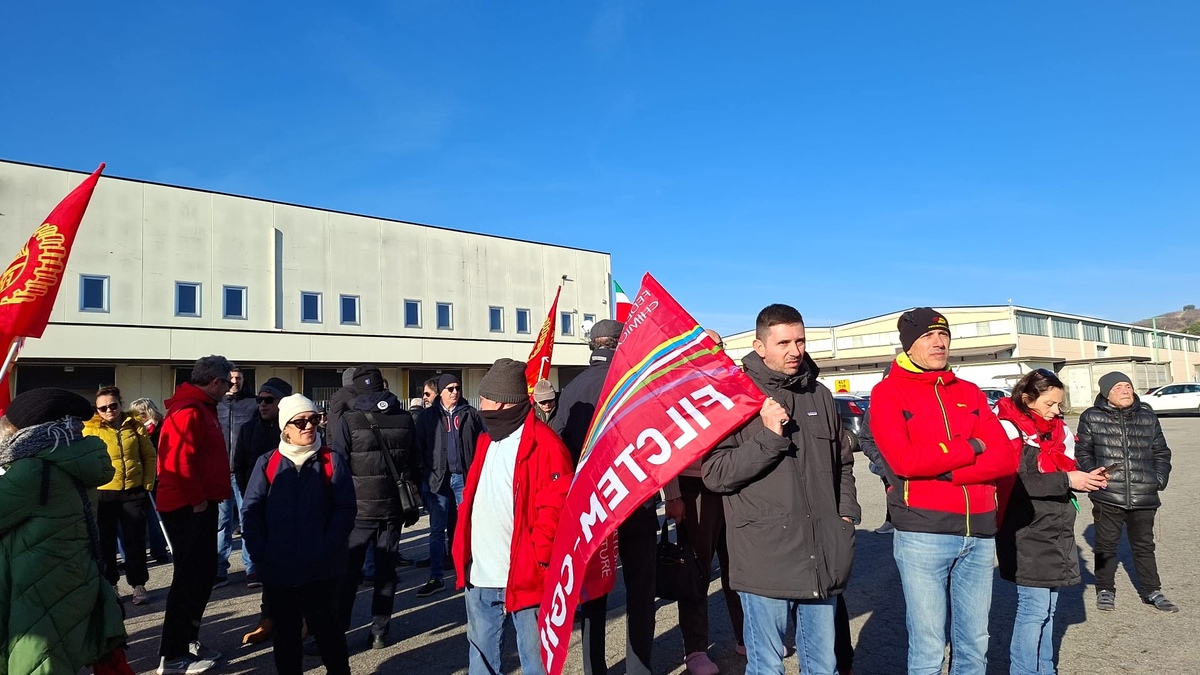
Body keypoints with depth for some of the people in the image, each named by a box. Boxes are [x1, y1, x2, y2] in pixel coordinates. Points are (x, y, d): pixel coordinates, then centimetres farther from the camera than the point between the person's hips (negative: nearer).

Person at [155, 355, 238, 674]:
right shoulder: (190, 410, -17)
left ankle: (188, 641, 28)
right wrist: (197, 499, -20)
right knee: (190, 577, -3)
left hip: (198, 504, 10)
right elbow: (178, 460, -27)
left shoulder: (200, 408, 16)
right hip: (189, 507, -10)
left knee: (202, 574, 16)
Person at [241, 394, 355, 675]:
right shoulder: (267, 463, 5)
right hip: (278, 567, 2)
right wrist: (261, 551, -8)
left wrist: (327, 548, -15)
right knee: (285, 628, 12)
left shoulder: (332, 461, 0)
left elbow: (345, 509, -5)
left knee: (321, 622, 5)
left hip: (321, 566, -2)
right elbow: (250, 510, 4)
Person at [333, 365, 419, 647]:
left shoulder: (350, 419, -9)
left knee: (349, 571, 7)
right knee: (386, 568, 11)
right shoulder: (405, 418, 2)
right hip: (393, 507, 3)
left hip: (360, 508, -3)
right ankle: (380, 631, 16)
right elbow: (413, 464, 7)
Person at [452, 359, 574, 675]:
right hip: (480, 576, 8)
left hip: (523, 576, -8)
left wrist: (541, 559, -18)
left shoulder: (544, 444, -14)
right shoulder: (487, 441, 12)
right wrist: (463, 555, 12)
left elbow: (556, 508, -17)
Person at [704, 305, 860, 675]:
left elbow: (843, 463, 22)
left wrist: (847, 514, 10)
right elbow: (715, 474, -13)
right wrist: (769, 437, -19)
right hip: (766, 560, -5)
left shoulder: (820, 396, 10)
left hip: (822, 558, 5)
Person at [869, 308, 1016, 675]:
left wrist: (944, 471, -12)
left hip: (979, 530, 5)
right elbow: (904, 460, -17)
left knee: (974, 644, 14)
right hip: (922, 533, -5)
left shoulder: (970, 393, 13)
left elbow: (1006, 458, 2)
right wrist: (970, 448, -5)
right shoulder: (888, 392, -2)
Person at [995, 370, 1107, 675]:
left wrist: (1085, 479, -2)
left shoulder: (1058, 429, 10)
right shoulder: (1010, 430, -14)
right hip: (1027, 534, -8)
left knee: (1047, 605, 14)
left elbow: (1062, 472, 18)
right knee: (1035, 607, -4)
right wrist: (1067, 480, -21)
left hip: (1056, 531, 8)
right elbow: (1017, 483, -21)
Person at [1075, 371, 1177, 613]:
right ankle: (1105, 590, 21)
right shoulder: (1091, 417, -1)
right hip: (1107, 497, -3)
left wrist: (1159, 479, 4)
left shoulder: (1148, 417, 8)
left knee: (1144, 545, 15)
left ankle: (1152, 591, 28)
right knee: (1106, 545, 7)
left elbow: (1161, 452, 16)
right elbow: (1082, 452, 3)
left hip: (1143, 496, 3)